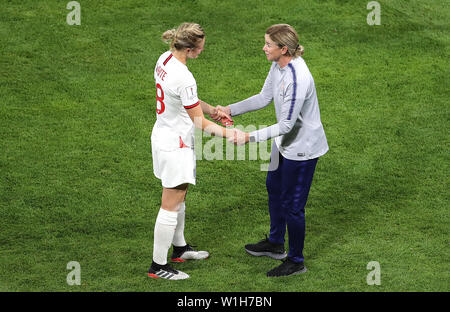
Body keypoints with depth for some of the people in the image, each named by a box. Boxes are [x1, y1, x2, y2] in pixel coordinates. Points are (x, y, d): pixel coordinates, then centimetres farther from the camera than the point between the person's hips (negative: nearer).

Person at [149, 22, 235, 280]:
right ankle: (159, 266, 13)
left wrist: (212, 110, 8)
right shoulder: (184, 78, -30)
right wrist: (230, 134, -16)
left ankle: (179, 248, 42)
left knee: (178, 198, 25)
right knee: (171, 206, 3)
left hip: (163, 136, 10)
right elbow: (200, 123, -21)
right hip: (176, 145, -10)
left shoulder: (165, 59, -1)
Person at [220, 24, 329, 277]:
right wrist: (230, 110, 4)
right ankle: (276, 244, 47)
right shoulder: (278, 67, -4)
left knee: (292, 205, 2)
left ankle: (296, 261, 22)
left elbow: (286, 125, -31)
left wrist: (248, 138, -31)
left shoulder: (298, 79, -34)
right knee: (274, 188, 26)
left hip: (302, 148, -10)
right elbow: (264, 98, 10)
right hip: (285, 143, 10)